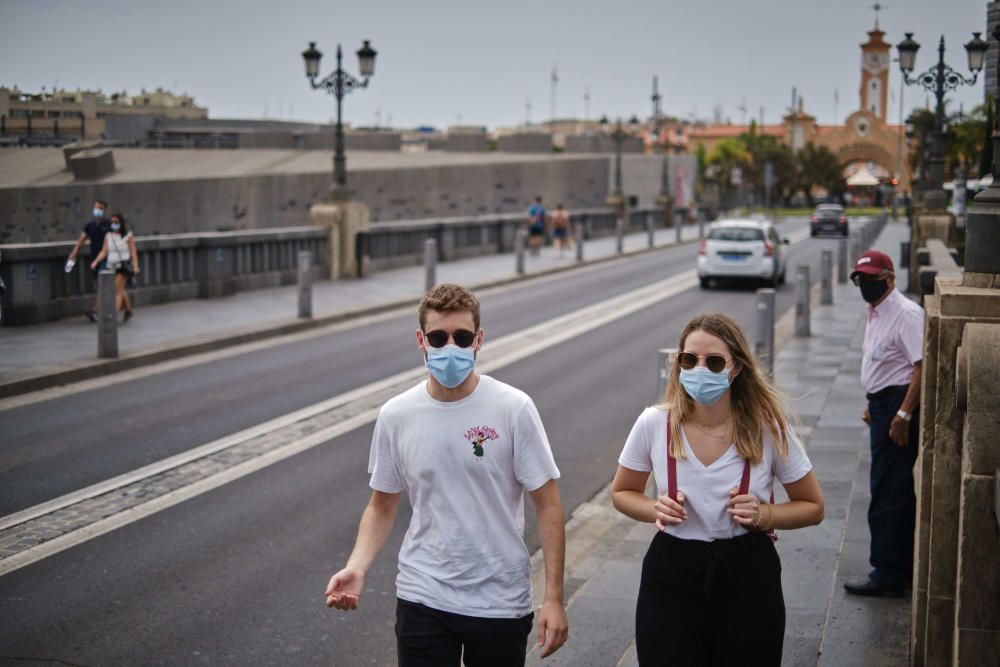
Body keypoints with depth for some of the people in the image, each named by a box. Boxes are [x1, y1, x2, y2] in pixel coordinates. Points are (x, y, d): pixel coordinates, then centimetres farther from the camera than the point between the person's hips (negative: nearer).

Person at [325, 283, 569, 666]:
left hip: (501, 602, -1)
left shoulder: (513, 409, -10)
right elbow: (382, 506, 7)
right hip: (423, 600, 1)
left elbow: (548, 506, -6)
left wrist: (554, 598, -10)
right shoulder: (395, 416, -3)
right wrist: (357, 567, -11)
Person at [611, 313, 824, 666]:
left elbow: (813, 507, 4)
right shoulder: (654, 424, -8)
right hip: (670, 575, 0)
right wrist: (656, 510, -12)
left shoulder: (769, 429, -10)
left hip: (747, 579, 0)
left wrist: (763, 515, -15)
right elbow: (622, 493, 9)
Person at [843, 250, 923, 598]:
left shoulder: (906, 314, -17)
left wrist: (902, 415, -25)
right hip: (883, 407, 10)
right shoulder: (876, 314, 14)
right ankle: (905, 568, 27)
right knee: (899, 492, 17)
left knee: (888, 493, -6)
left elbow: (922, 367, -23)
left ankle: (887, 575, 0)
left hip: (898, 406, -10)